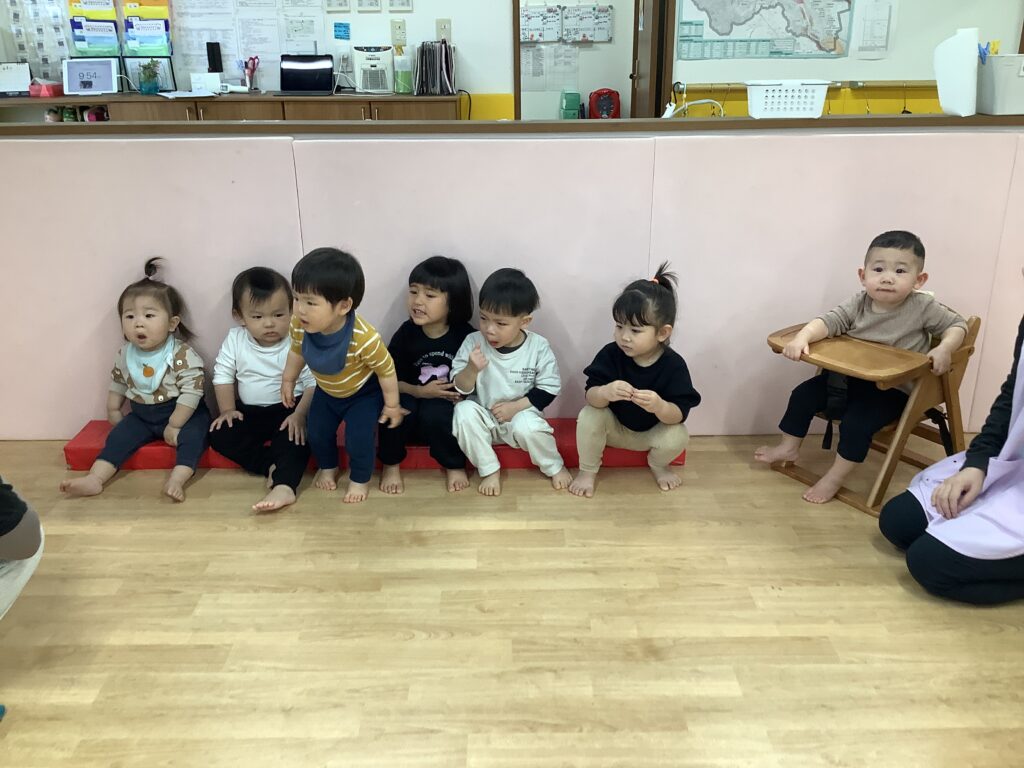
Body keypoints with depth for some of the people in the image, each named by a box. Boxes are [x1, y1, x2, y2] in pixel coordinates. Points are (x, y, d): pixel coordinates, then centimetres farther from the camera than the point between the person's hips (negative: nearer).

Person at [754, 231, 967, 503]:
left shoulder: (924, 307, -15)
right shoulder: (858, 304, -7)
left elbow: (957, 325, -5)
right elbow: (829, 321, -14)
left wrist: (944, 348, -26)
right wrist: (803, 337, -34)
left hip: (893, 389, -5)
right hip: (849, 378, 5)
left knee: (857, 421, -24)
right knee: (804, 394, 0)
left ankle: (834, 478, -3)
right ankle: (789, 447, 22)